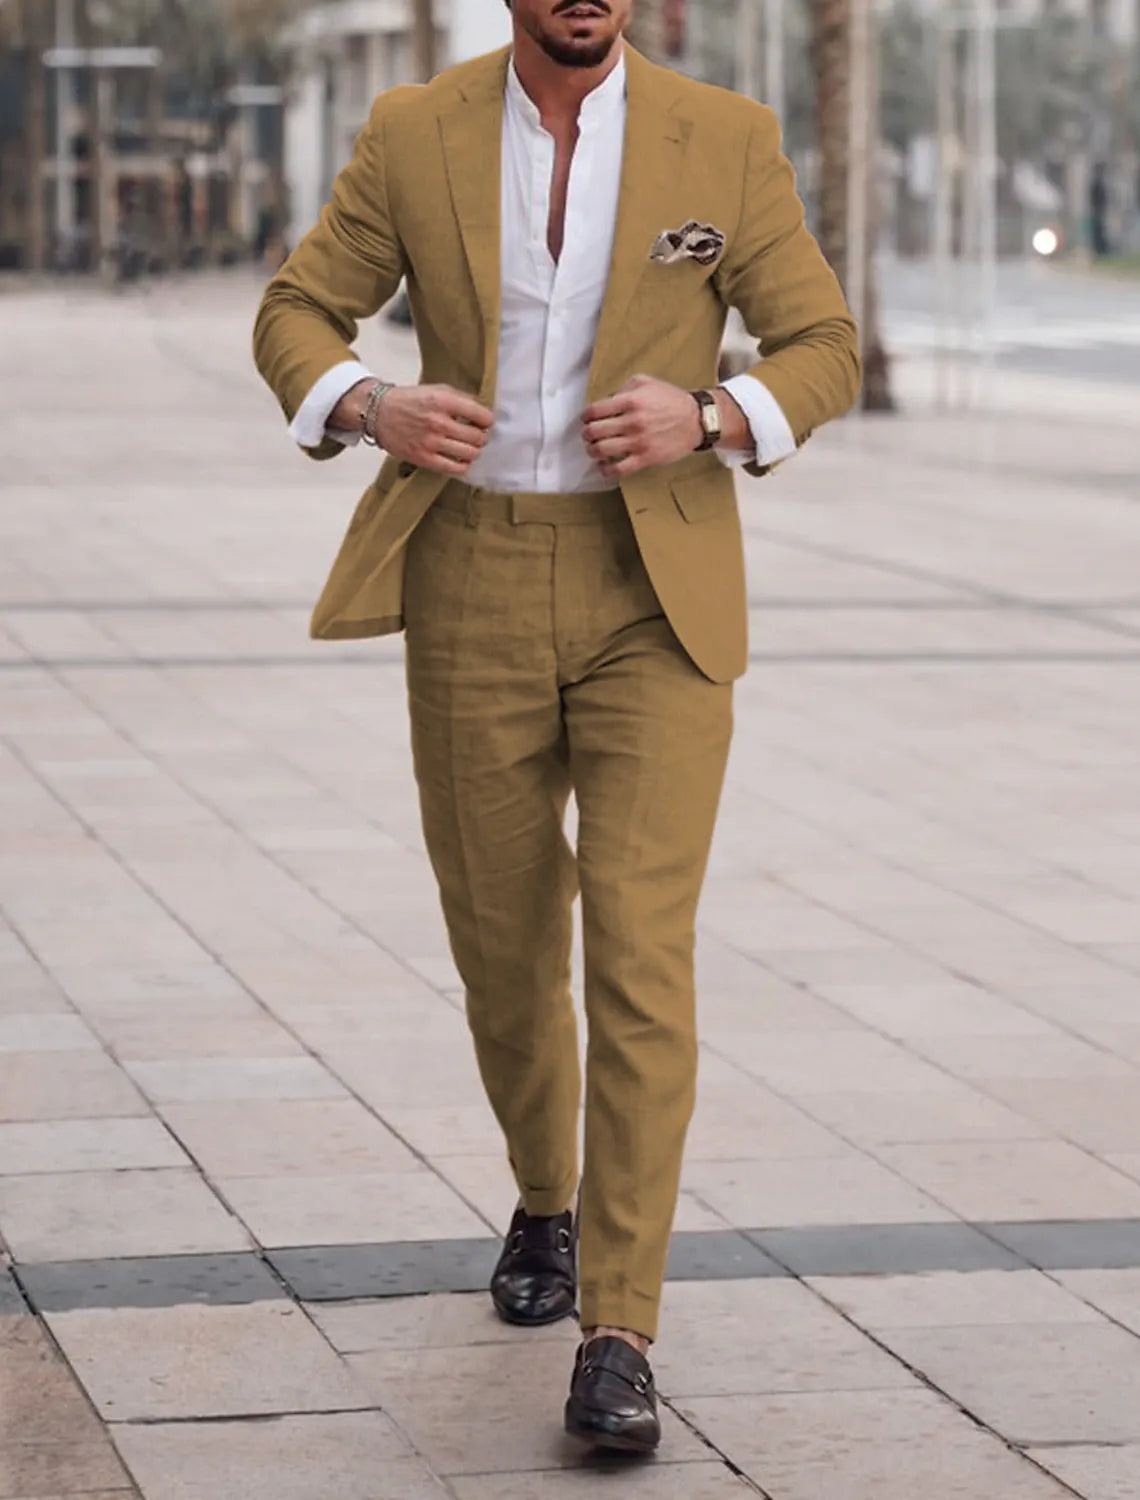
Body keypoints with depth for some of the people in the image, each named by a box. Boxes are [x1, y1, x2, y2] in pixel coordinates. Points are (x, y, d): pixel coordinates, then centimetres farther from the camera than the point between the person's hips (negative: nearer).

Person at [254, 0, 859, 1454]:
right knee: (503, 937, 14)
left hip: (657, 595, -2)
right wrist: (374, 408, -18)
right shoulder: (414, 133, -1)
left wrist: (704, 419, -20)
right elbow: (295, 316, 5)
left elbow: (821, 350, 1)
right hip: (476, 587, 2)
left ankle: (617, 1338, -11)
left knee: (639, 952, -13)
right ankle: (547, 1199, 43)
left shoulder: (726, 141, -4)